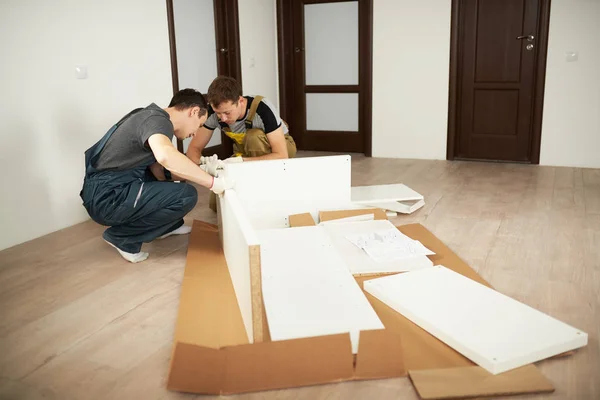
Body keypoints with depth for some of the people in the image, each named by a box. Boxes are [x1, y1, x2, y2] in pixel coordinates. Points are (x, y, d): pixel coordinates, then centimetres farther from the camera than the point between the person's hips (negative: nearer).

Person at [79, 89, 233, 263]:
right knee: (186, 195, -16)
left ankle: (166, 226, 27)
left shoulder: (151, 117, 13)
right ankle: (122, 236, -4)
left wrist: (200, 171, 5)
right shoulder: (158, 120, -17)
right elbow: (165, 156, -40)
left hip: (106, 190, 10)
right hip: (106, 199, -10)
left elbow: (160, 172, 11)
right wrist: (212, 182, -32)